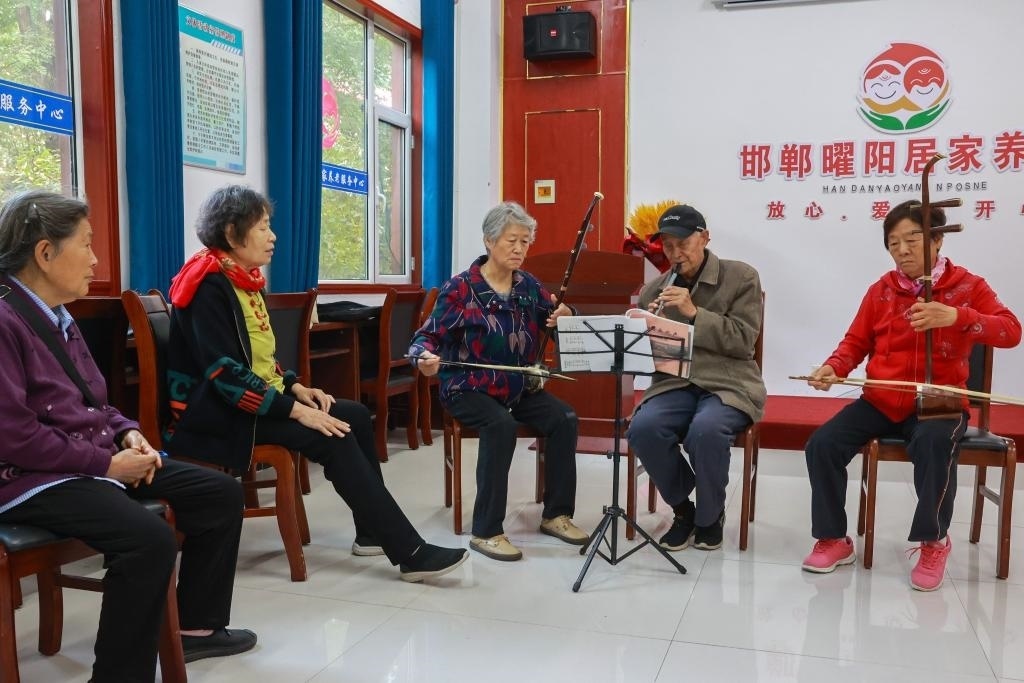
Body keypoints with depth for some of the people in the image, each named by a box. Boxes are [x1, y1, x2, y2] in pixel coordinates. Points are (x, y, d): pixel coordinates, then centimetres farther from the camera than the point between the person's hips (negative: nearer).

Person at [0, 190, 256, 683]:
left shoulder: (57, 317, 14)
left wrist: (128, 433, 1)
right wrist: (108, 463, -19)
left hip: (92, 465, 10)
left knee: (221, 493, 5)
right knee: (149, 539, -34)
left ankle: (196, 625, 19)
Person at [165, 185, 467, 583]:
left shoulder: (243, 280, 12)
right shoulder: (209, 285, -17)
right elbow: (225, 373, -25)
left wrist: (295, 388, 2)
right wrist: (294, 409, -26)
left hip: (257, 398, 9)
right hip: (218, 411, -9)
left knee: (355, 415, -1)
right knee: (332, 438, -22)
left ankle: (374, 531, 6)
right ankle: (409, 552, -19)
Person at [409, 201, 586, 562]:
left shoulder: (529, 285, 5)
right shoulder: (461, 288, -10)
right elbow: (427, 335, -13)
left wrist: (565, 316, -19)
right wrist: (426, 357, -37)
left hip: (518, 387, 5)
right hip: (469, 389, -5)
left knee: (565, 419, -19)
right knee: (502, 425, -34)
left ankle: (556, 514, -3)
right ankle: (486, 531, -25)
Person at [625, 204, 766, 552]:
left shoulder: (741, 277, 3)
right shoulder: (654, 289, 12)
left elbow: (744, 341, -7)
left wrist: (694, 313, -16)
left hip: (729, 384, -3)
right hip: (674, 384, 3)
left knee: (706, 430, -35)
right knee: (642, 428, -28)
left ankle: (710, 515, -4)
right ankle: (682, 508, 0)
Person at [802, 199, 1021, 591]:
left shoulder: (967, 285, 0)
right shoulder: (881, 290, 8)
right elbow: (856, 342, 11)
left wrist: (957, 317, -31)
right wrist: (833, 368, -11)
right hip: (881, 401, 4)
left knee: (933, 446, -37)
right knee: (822, 444, -18)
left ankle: (933, 543, -11)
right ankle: (834, 539, 1)